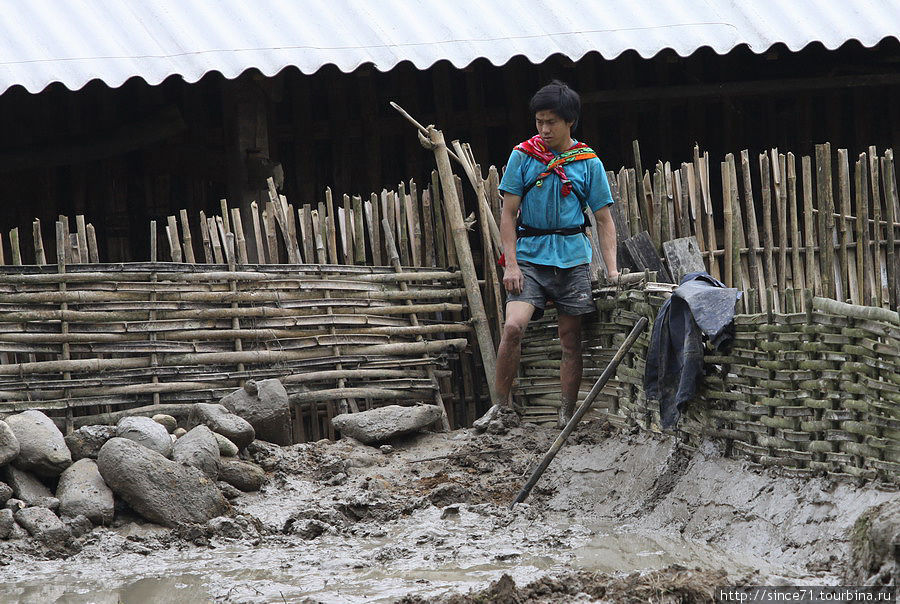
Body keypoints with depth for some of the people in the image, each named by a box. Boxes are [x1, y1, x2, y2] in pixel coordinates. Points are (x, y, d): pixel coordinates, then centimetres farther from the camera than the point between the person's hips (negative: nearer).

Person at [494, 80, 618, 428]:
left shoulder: (588, 162, 5)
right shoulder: (523, 156, 2)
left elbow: (604, 219, 8)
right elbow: (508, 213, 3)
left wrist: (611, 269, -2)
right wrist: (511, 265, -7)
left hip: (573, 258, 1)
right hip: (530, 255, -1)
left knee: (571, 340, 3)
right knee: (513, 326, -20)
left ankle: (567, 416, 13)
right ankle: (501, 407, -10)